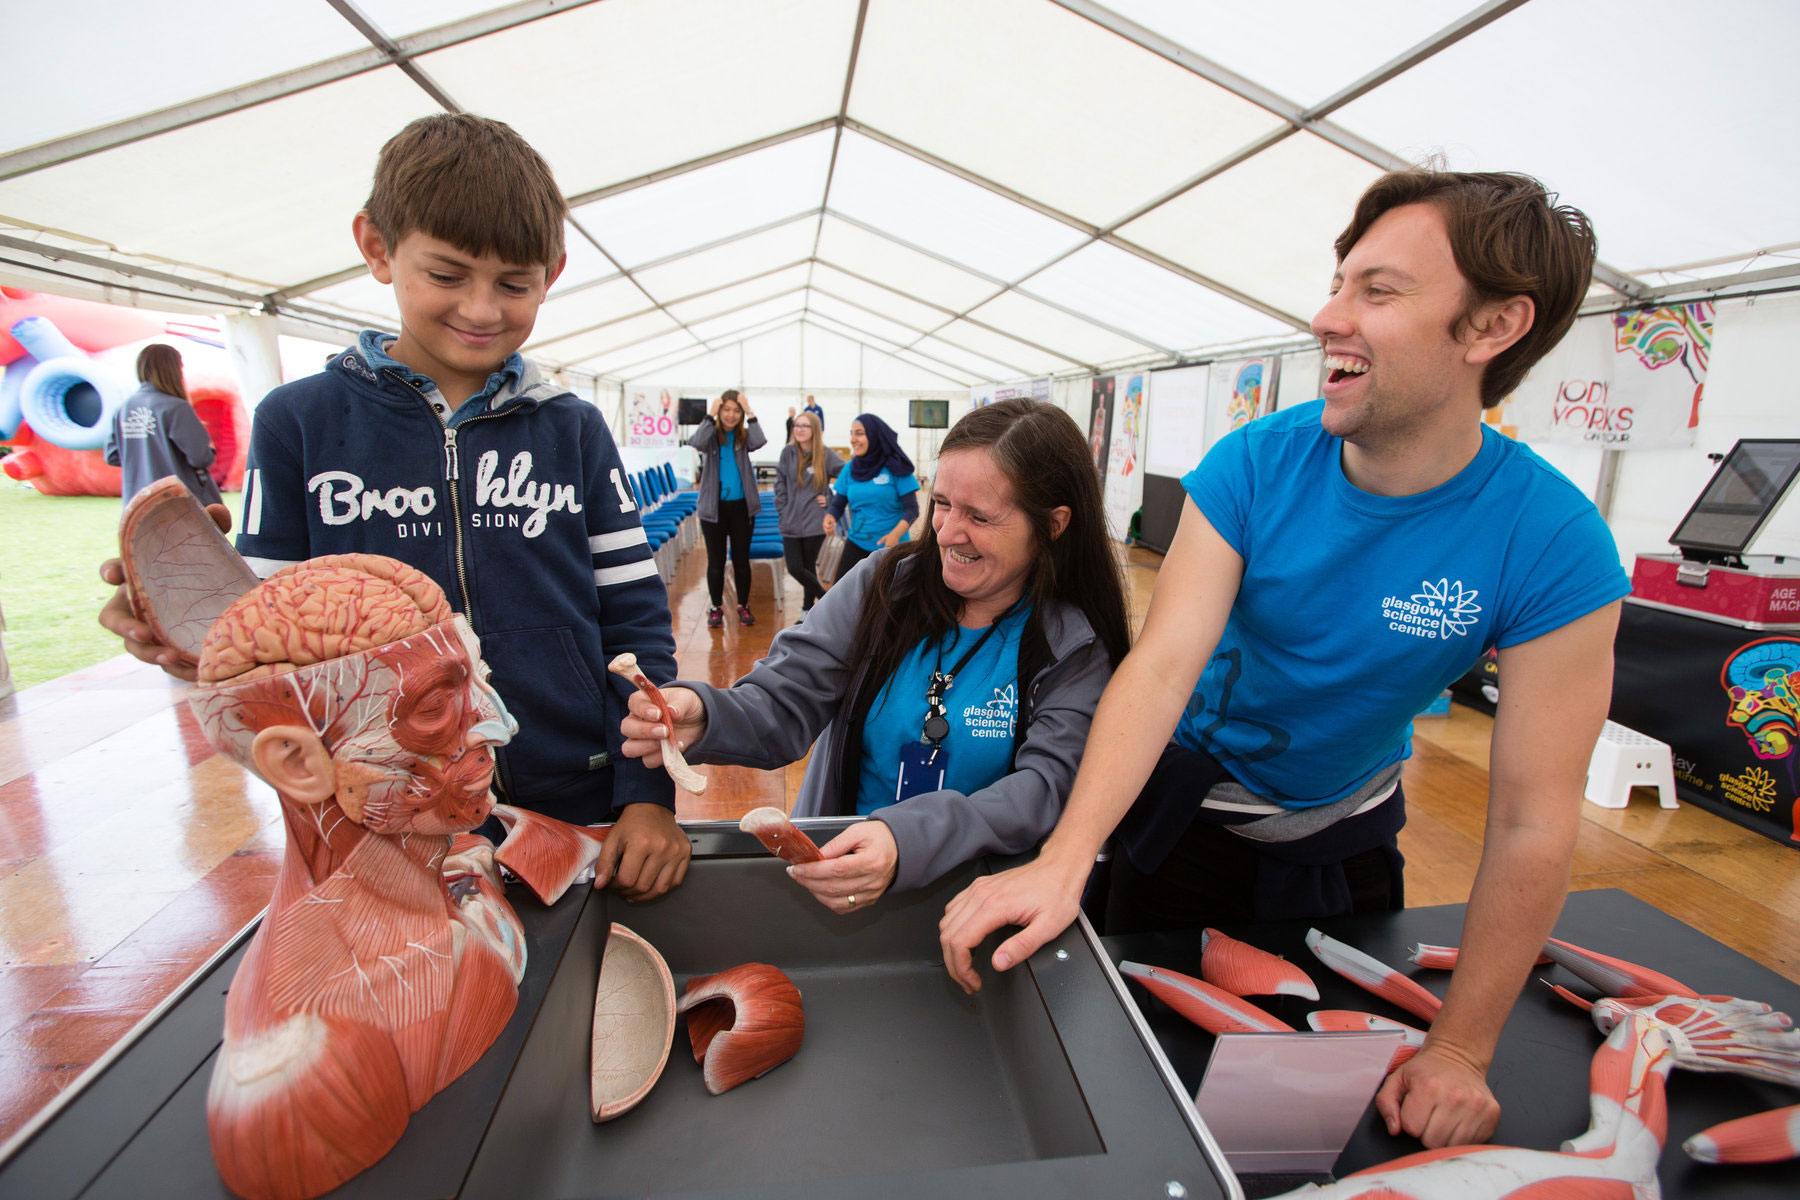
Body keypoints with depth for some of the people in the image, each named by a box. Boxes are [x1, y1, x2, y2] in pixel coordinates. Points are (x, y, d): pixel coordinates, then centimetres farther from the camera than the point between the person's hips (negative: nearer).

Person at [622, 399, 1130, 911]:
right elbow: (783, 704, -6)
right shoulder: (884, 583, -2)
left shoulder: (1078, 646, -9)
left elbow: (1048, 783, -21)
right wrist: (703, 717, -30)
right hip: (833, 857, 3)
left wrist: (910, 841, -38)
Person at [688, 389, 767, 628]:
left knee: (741, 559, 8)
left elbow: (759, 442, -19)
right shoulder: (711, 434, -1)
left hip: (741, 507, 1)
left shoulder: (744, 436, 3)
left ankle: (743, 606, 22)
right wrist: (711, 415, -20)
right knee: (716, 561, 7)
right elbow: (697, 443, -23)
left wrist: (750, 413, -17)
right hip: (713, 508, -1)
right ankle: (716, 608, 20)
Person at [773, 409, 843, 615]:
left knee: (808, 567, 5)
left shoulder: (826, 455, -5)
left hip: (815, 523, -3)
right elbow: (780, 484, 10)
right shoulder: (788, 452, 4)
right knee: (794, 568, -1)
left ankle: (808, 610, 23)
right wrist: (783, 510, 5)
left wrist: (832, 501, -5)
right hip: (791, 522, 3)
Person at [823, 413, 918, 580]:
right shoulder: (850, 469, 5)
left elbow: (912, 509, -11)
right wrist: (830, 518, -17)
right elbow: (837, 504, 7)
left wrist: (896, 533, -29)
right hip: (857, 544, 3)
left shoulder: (895, 468, -8)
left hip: (892, 547, -3)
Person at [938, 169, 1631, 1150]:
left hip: (1345, 829, 1)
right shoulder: (1254, 464, -23)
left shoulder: (1556, 549, -25)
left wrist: (1459, 1053, -15)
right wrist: (1065, 858, -42)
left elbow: (1531, 824, -21)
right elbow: (1162, 663, -30)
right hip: (1192, 801, 0)